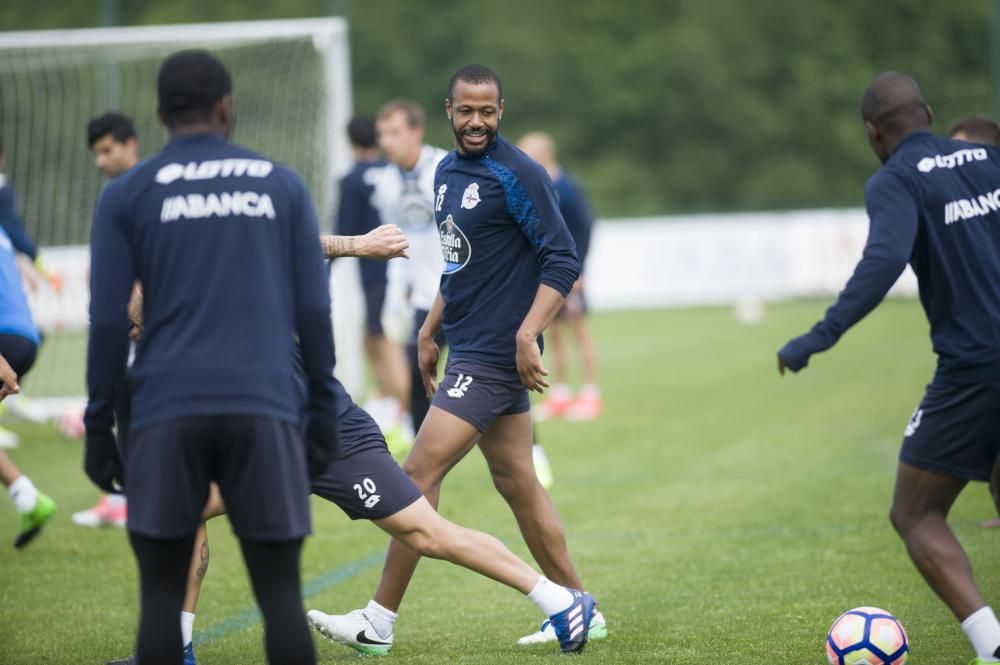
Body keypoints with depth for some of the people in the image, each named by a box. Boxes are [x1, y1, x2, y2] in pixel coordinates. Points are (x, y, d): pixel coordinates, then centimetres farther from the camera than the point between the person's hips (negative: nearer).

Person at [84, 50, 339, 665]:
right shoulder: (282, 185, 11)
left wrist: (98, 425, 8)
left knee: (162, 594, 5)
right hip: (265, 406, 1)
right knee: (280, 591, 3)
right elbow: (314, 310, 7)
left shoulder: (127, 194, 7)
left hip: (168, 411, -1)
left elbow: (108, 321, 2)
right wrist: (324, 412, 13)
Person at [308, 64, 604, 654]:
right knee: (517, 482, 12)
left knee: (420, 472, -9)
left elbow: (563, 261, -16)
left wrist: (527, 333, -24)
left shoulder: (518, 175, -13)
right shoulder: (448, 172, 13)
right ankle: (579, 611, 19)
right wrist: (431, 331, 22)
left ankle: (381, 618, -3)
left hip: (493, 356, -9)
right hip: (469, 351, 9)